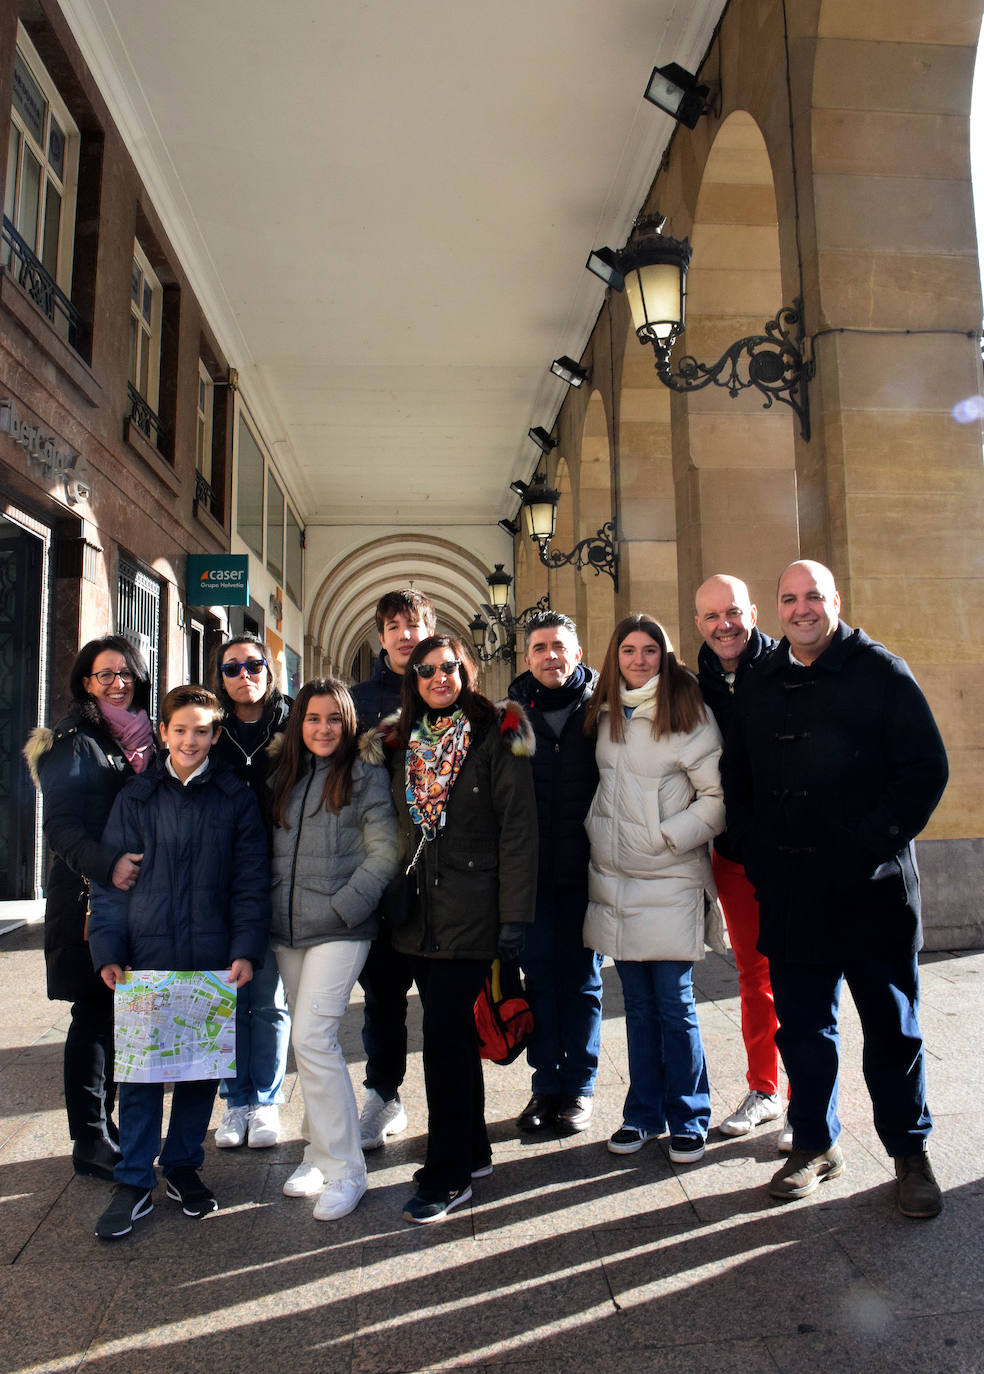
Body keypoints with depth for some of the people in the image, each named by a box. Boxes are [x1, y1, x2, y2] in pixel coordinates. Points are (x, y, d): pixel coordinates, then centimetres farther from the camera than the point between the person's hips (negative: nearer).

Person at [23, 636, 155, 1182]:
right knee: (95, 1014, 1)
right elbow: (61, 825, -13)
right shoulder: (72, 742, -5)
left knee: (122, 1011, 11)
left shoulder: (145, 737, 13)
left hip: (138, 895, 6)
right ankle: (89, 1140, 14)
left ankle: (105, 1121, 26)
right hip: (88, 898, -5)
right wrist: (107, 865, -28)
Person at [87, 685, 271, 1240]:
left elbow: (251, 883, 2)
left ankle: (183, 1165, 30)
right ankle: (135, 1183, 19)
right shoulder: (136, 797, 6)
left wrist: (246, 951, -8)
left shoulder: (236, 799, 3)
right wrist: (108, 952, -3)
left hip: (212, 960, 0)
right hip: (146, 956, 0)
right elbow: (110, 880, 6)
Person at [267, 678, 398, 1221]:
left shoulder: (365, 776, -4)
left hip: (339, 931, -6)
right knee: (309, 1039, 12)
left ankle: (344, 1170, 1)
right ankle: (321, 1152, 27)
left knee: (312, 1037, -12)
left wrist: (340, 907, -14)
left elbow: (384, 853, -9)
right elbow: (269, 852, 18)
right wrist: (267, 910, 7)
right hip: (287, 931, 6)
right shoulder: (281, 778, 13)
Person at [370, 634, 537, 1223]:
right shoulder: (404, 743, 12)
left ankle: (449, 1174, 8)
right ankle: (474, 1150, 29)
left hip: (471, 908, -6)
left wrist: (514, 914, -13)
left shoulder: (496, 736, -5)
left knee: (446, 1034, -6)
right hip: (421, 912, 6)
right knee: (453, 1031, 14)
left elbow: (518, 828, -9)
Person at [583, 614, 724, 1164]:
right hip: (614, 878, 5)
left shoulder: (689, 713, -6)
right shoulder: (605, 715, 10)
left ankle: (689, 1120, 16)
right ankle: (644, 1113, 25)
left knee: (674, 1004, -1)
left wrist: (668, 837, -13)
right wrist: (596, 833, 11)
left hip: (671, 878, -5)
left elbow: (717, 797, -8)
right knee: (637, 1003, 12)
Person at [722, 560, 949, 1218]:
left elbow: (927, 768, -5)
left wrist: (873, 842, -12)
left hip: (874, 889, -3)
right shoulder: (760, 686, 10)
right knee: (802, 1024, 12)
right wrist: (758, 855, 5)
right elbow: (738, 780, 16)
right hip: (791, 893, 4)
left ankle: (911, 1152, 27)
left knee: (892, 1026, 10)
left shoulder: (880, 671, -2)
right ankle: (816, 1144, 29)